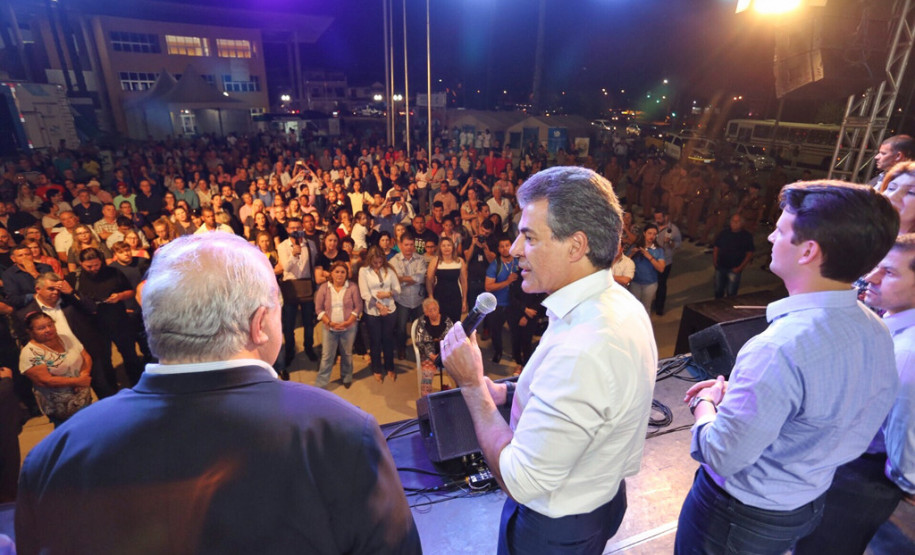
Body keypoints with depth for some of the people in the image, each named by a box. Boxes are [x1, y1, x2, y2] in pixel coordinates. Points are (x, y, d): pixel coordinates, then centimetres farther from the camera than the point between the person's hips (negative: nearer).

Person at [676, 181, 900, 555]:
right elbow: (821, 403, 5)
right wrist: (735, 391, 1)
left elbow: (720, 455, -31)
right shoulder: (876, 330, -8)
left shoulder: (780, 348, -37)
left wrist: (705, 404, -12)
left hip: (740, 516, -7)